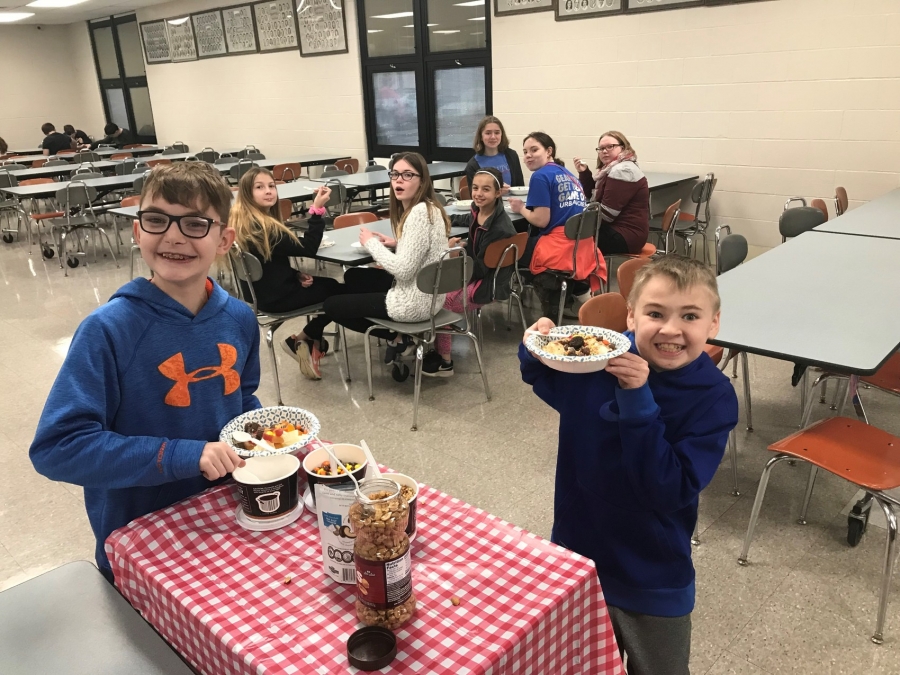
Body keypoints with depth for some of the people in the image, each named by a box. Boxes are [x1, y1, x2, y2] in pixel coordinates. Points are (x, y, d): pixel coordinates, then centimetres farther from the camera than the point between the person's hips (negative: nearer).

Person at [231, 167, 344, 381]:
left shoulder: (242, 220, 5)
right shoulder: (260, 227, -26)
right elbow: (307, 249, -24)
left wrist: (297, 274, -1)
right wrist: (317, 210, -25)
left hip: (264, 290, 9)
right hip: (275, 297, -9)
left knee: (333, 284, 19)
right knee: (341, 292, 8)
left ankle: (311, 341, 17)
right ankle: (302, 340, 15)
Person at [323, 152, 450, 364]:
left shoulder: (420, 212, -24)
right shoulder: (425, 208, 7)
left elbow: (403, 270, -27)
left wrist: (371, 243, -14)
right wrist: (397, 244, 2)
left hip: (415, 302, -10)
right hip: (422, 292, 10)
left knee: (332, 305, 5)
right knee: (352, 277, 28)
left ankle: (397, 337, 9)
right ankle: (399, 334, 19)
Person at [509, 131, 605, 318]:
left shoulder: (540, 176, -6)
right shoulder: (568, 174, 19)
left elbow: (541, 220, -12)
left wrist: (521, 209, 6)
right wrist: (528, 206, 21)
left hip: (560, 248, -8)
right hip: (582, 246, 8)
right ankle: (580, 289, 17)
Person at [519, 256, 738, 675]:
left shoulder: (714, 398, -20)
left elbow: (668, 492, -28)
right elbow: (546, 385, 7)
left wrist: (638, 401, -34)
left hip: (653, 583, -2)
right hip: (574, 555, 3)